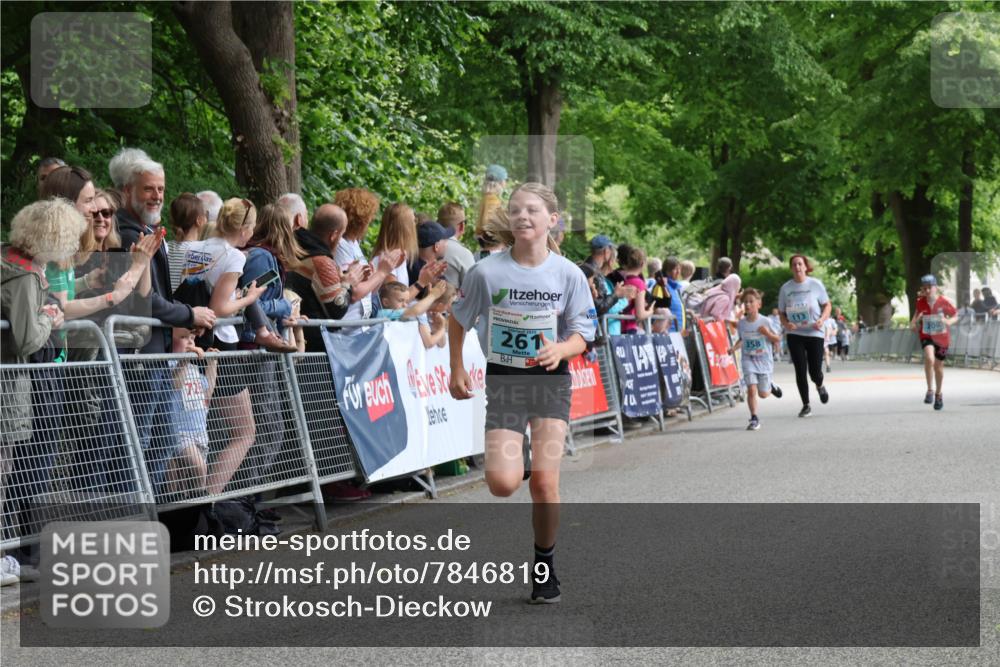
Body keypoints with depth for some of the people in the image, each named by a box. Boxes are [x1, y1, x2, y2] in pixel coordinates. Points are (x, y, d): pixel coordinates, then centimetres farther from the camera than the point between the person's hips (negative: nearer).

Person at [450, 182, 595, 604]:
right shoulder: (487, 272, -7)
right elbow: (458, 320, 8)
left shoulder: (568, 274, -6)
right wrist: (458, 370, 6)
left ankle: (544, 568, 13)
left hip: (551, 379, 0)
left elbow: (582, 335, -1)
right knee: (503, 483, -14)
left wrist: (561, 350, -21)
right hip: (503, 379, 0)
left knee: (545, 481, -6)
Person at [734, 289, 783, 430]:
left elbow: (778, 339, -2)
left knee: (763, 394, 6)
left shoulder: (765, 322, -10)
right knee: (751, 389, -15)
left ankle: (771, 385, 41)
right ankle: (754, 419, -4)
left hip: (764, 361, -1)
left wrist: (767, 333, -21)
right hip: (749, 361, 1)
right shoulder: (741, 324, -2)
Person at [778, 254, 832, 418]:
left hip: (814, 333, -1)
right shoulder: (785, 288, 2)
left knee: (815, 371, -2)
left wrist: (822, 319, -13)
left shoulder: (816, 284, -1)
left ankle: (819, 386, 36)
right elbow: (781, 313, 9)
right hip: (794, 335, 1)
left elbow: (827, 305, 6)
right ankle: (806, 406, 9)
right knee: (800, 370, -4)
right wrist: (786, 324, -12)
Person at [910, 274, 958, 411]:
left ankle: (938, 394, 38)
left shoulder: (944, 302, -14)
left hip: (942, 337, 0)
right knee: (929, 358, -30)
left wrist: (949, 321, -26)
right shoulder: (920, 302, -8)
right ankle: (930, 390, -18)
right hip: (926, 336, 0)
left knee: (938, 366, 13)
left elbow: (955, 316, -5)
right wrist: (914, 322, -5)